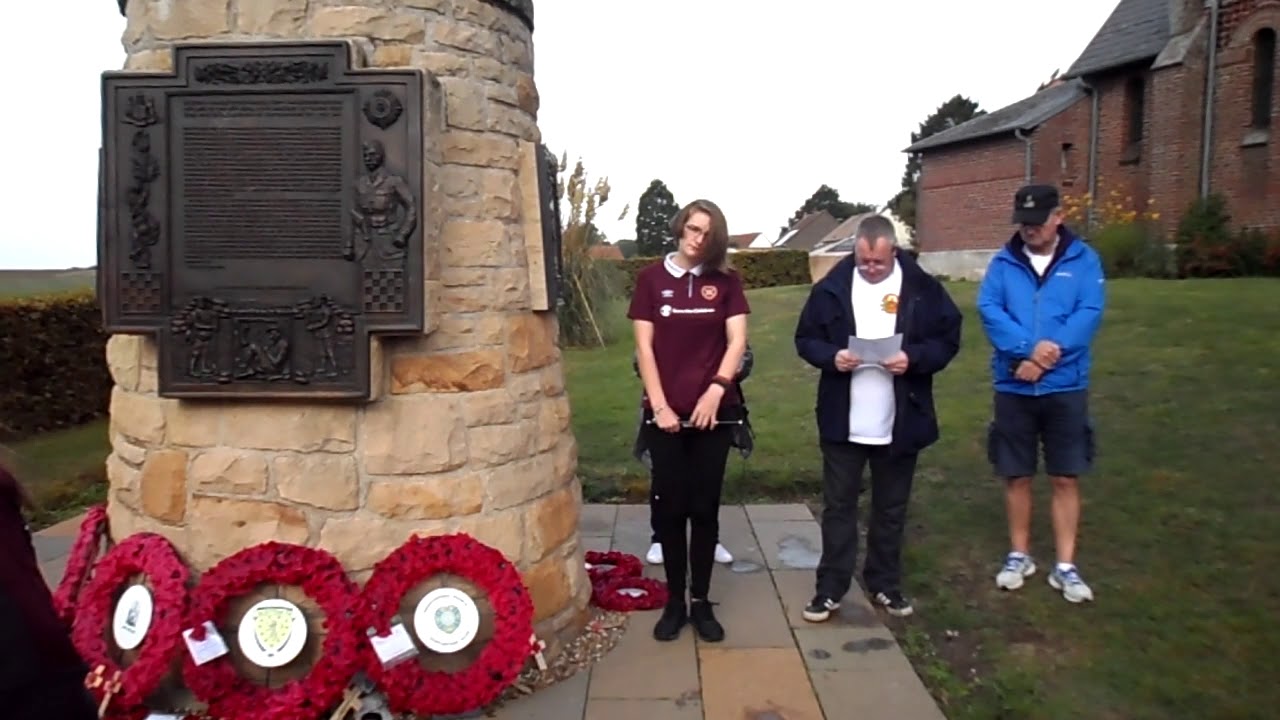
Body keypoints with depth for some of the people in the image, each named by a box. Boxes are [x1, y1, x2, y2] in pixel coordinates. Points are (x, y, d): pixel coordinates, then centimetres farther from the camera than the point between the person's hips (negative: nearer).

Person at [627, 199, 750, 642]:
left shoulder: (726, 282, 5)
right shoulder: (651, 278, 3)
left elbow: (737, 341, -2)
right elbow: (644, 346, -1)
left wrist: (716, 390, -15)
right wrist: (659, 405, -8)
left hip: (714, 412, 0)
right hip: (665, 413, 0)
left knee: (705, 507, 7)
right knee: (669, 507, 5)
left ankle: (701, 602, 19)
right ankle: (674, 601, 18)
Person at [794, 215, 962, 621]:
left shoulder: (922, 288, -3)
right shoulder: (831, 288, -1)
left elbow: (948, 339, 0)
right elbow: (806, 339, 3)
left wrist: (914, 358, -19)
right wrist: (831, 356, -17)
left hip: (900, 424, 1)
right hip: (843, 422, 0)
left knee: (891, 509, 14)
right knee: (838, 506, 7)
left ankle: (885, 585, 30)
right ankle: (830, 589, 17)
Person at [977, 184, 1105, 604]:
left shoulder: (1083, 260, 1)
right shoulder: (1003, 262, 3)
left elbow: (1090, 313, -10)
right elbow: (989, 309, -10)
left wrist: (1050, 353, -21)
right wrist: (1028, 348, -23)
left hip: (1066, 387, -1)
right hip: (1012, 387, 1)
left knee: (1066, 478, 5)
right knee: (1017, 476, 10)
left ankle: (1065, 566, 16)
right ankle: (1019, 555, 26)